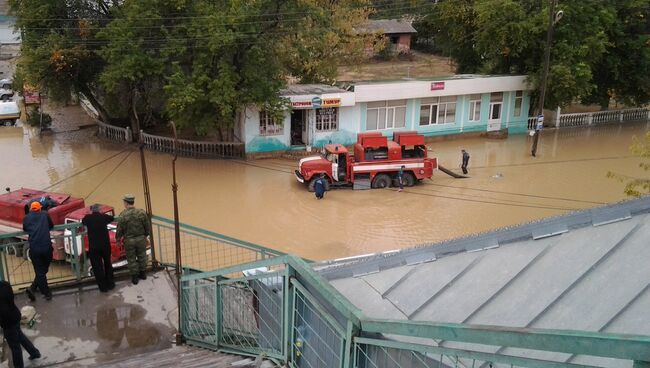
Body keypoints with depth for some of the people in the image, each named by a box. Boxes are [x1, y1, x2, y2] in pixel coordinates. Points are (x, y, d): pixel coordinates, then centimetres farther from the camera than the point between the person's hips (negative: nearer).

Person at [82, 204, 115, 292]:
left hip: (93, 247, -2)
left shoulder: (87, 218, -2)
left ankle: (103, 287, 10)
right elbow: (112, 218, 20)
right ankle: (110, 284, 26)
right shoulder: (104, 216, 1)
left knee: (97, 267, 7)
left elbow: (83, 222, 20)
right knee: (107, 264, 19)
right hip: (105, 245, 2)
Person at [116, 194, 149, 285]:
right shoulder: (141, 213, -11)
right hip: (141, 238, 3)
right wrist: (145, 235, 16)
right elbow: (147, 226, -2)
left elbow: (119, 230, -12)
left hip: (129, 240, -2)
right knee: (142, 256, 20)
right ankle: (143, 273, 34)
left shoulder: (123, 215, -19)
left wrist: (118, 239, 5)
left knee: (131, 259, 13)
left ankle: (134, 277, 23)